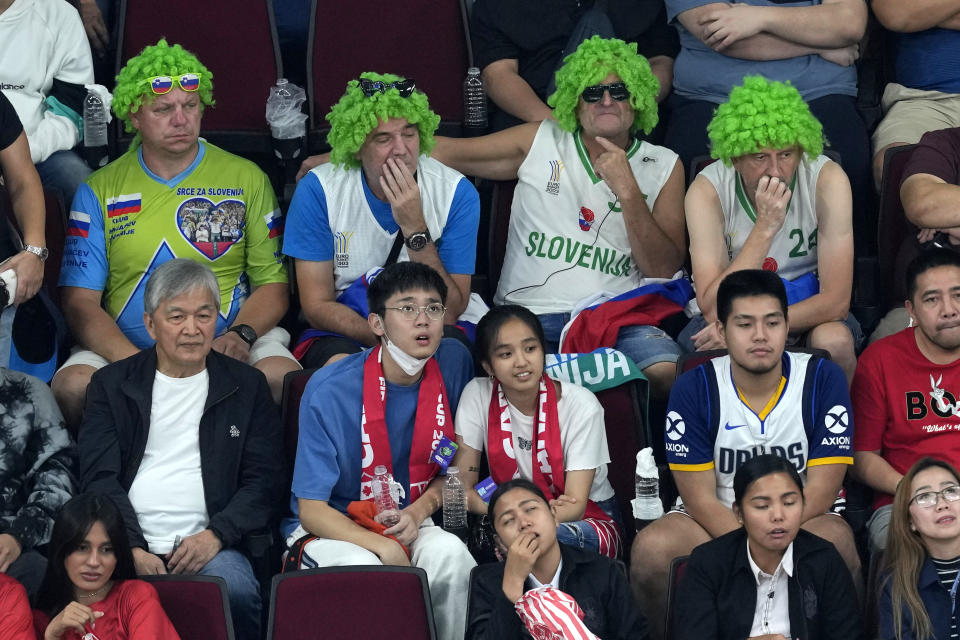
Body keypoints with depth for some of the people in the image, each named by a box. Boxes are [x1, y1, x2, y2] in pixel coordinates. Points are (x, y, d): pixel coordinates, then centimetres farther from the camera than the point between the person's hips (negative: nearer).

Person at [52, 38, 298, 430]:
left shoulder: (246, 178, 11)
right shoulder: (100, 190, 9)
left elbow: (273, 283, 11)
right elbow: (81, 300, 3)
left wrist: (241, 334, -13)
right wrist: (135, 362, -16)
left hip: (224, 344, 0)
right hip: (124, 346, 0)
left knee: (282, 378, -33)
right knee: (72, 386, -32)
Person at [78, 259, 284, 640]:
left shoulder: (247, 387, 15)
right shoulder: (111, 384, 14)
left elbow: (264, 480, 9)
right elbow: (99, 477, 5)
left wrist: (216, 535, -9)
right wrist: (133, 549, -11)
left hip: (209, 546, 0)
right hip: (129, 547, 0)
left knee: (236, 589, -33)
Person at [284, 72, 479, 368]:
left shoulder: (457, 193, -9)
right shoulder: (318, 190, -9)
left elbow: (449, 313, -13)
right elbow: (317, 306, -7)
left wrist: (415, 229, -25)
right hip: (344, 333, -1)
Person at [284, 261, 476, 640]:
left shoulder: (453, 363, -3)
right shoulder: (329, 390, -16)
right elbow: (311, 509, -13)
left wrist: (419, 512, -10)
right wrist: (383, 548, -29)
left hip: (412, 523, 3)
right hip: (331, 530, -3)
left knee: (450, 553, -30)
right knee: (362, 567, -36)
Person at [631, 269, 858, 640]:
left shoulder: (822, 379, -6)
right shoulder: (693, 390, -7)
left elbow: (821, 490, -9)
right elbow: (701, 498, -10)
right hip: (715, 523, 0)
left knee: (836, 539, -35)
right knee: (651, 548, -31)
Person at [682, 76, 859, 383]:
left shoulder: (827, 179, -18)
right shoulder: (708, 189, -18)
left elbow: (836, 300, -19)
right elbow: (714, 310, -25)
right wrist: (764, 228, -34)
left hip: (810, 311, 1)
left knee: (835, 340, -32)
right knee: (711, 346, -34)